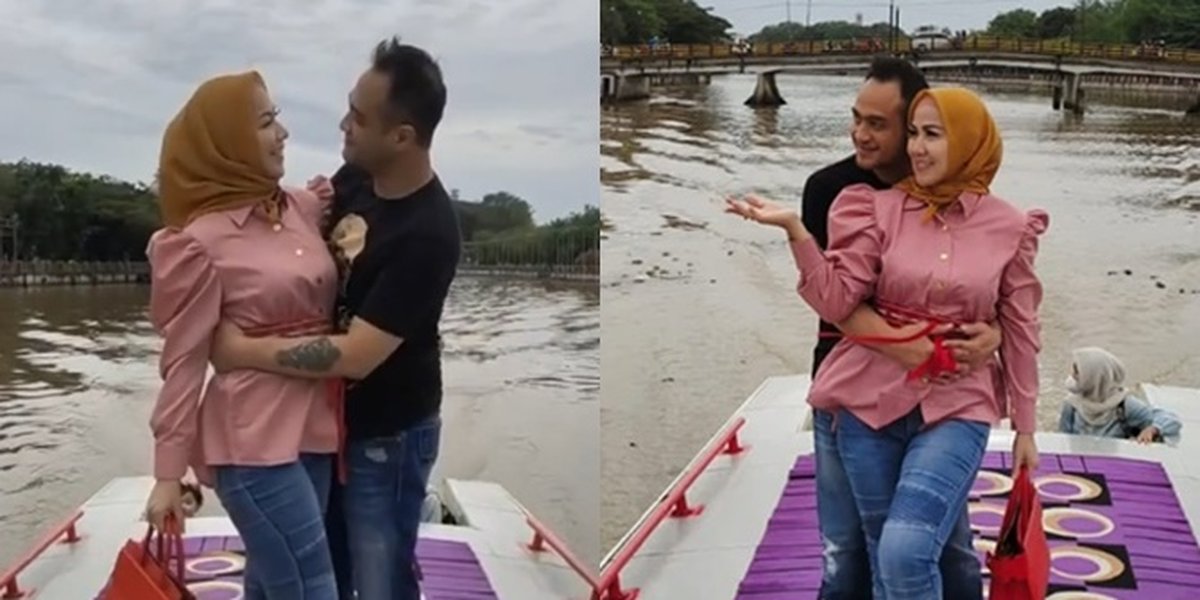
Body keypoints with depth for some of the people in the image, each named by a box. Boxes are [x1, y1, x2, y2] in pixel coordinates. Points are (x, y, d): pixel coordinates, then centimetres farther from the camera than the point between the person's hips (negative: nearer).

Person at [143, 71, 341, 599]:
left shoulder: (305, 208, 6)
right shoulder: (199, 241, -11)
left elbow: (331, 298, 21)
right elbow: (184, 360, -8)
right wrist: (169, 471, -5)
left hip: (314, 428, 6)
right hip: (253, 439, -6)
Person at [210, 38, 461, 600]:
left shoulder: (427, 234, -29)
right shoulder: (354, 177, -6)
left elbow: (355, 356, -30)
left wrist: (241, 349, -23)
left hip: (386, 435, -7)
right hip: (330, 414, 7)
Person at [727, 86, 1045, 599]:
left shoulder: (1009, 228, -1)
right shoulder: (881, 208, -1)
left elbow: (1019, 333, 5)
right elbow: (836, 302, -8)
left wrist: (1025, 426, 9)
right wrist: (794, 229, -21)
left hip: (957, 407, -2)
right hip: (872, 400, 2)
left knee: (906, 553, -20)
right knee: (883, 558, 13)